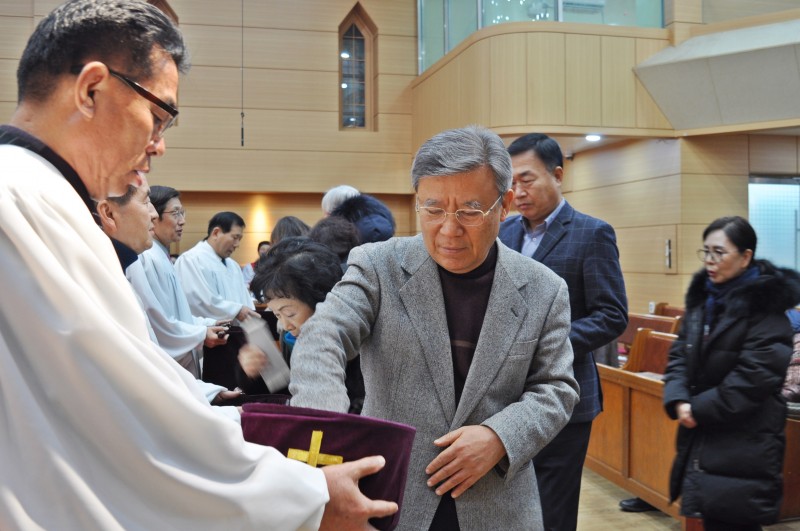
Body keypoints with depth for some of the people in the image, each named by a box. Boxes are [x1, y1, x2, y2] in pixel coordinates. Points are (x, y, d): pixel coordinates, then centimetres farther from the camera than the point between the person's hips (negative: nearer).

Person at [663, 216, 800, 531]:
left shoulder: (766, 309, -12)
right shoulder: (702, 298, 11)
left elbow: (751, 381, -19)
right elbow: (679, 354, 9)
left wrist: (697, 409, -12)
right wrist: (678, 401, -8)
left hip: (743, 447, -7)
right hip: (700, 442, 7)